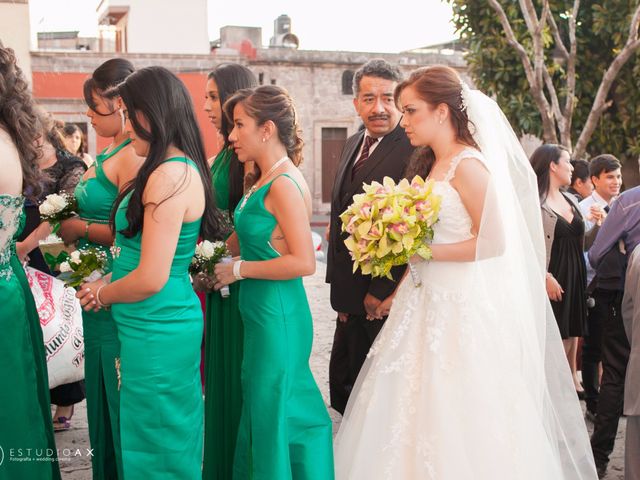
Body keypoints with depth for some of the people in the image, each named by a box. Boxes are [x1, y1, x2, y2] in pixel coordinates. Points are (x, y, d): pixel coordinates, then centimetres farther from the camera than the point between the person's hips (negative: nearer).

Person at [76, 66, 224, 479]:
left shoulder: (169, 176, -21)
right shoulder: (185, 167, 8)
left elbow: (150, 279, -22)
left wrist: (101, 295, -4)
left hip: (156, 332, -9)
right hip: (170, 325, 9)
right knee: (174, 436, 20)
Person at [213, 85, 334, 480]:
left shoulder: (284, 184, -18)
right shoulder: (264, 181, 9)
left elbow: (304, 262, -24)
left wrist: (238, 270, -16)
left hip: (277, 317, -9)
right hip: (263, 314, 9)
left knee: (273, 414, 6)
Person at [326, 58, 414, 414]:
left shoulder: (413, 150, -15)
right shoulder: (354, 144, 14)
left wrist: (382, 292, -18)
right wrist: (340, 290, 15)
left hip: (384, 301, -8)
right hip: (353, 301, 8)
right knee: (343, 388, 18)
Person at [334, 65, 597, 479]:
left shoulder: (468, 165, -12)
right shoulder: (436, 166, 13)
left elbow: (493, 242, -20)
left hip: (460, 309, -8)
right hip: (430, 302, 8)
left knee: (456, 421, -1)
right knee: (420, 414, 10)